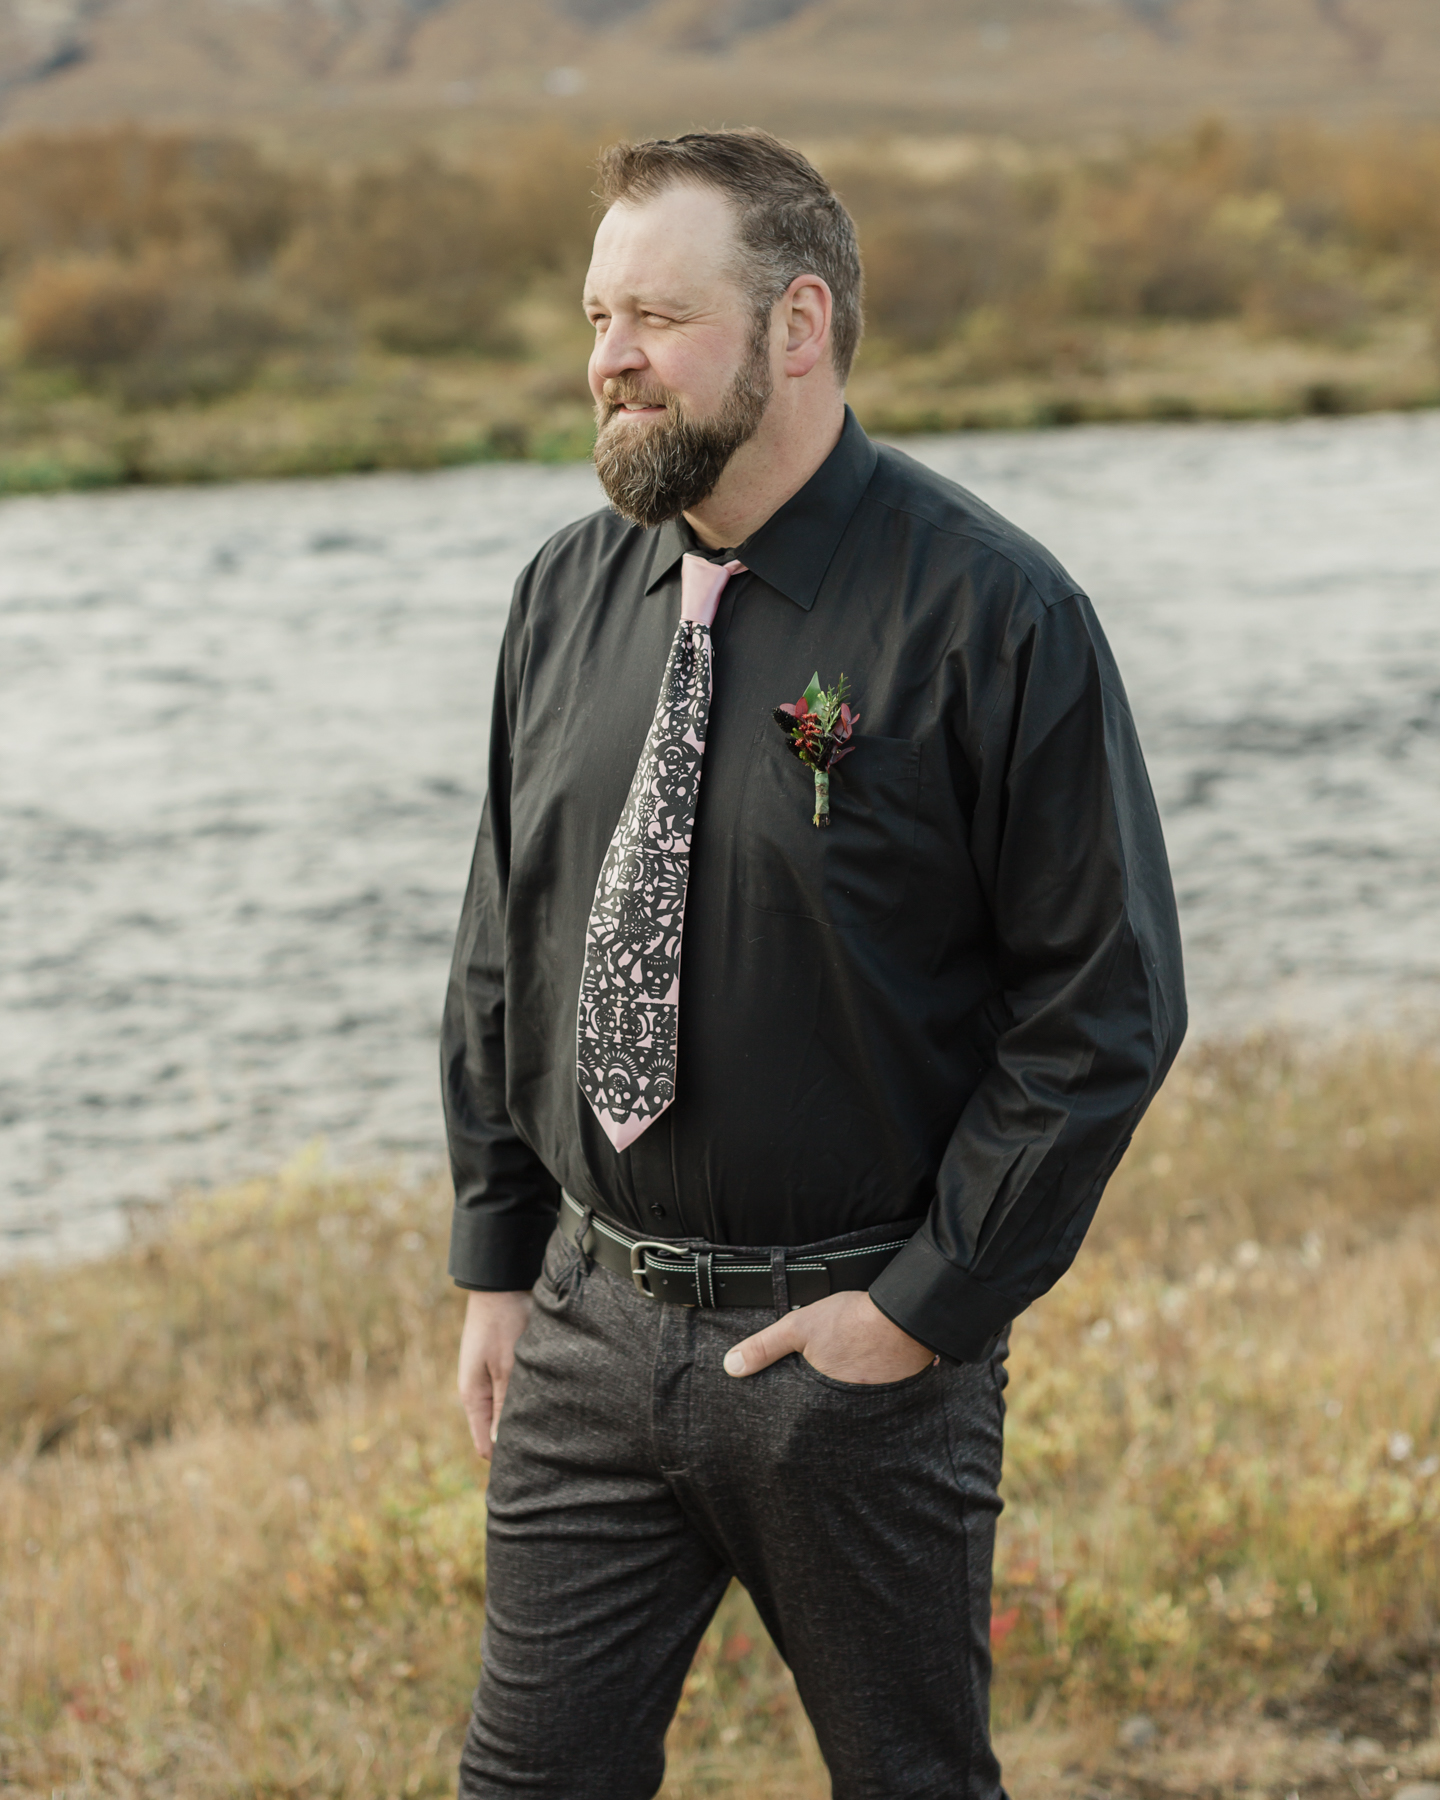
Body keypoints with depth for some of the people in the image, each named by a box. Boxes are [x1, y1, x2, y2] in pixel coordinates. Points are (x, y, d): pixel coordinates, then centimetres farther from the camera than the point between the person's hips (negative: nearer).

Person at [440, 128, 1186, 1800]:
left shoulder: (990, 611, -12)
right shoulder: (568, 595, 4)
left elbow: (1109, 1000, -12)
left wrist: (929, 1304, -13)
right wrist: (496, 1257, 9)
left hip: (858, 1346, -4)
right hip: (589, 1324, 4)